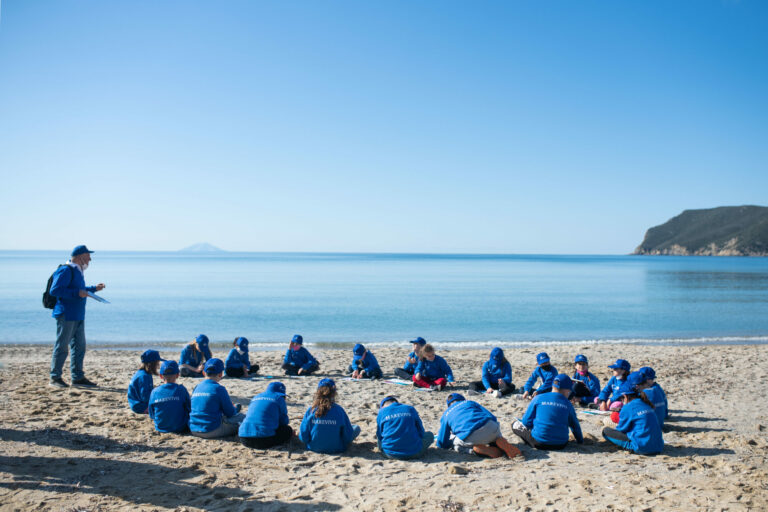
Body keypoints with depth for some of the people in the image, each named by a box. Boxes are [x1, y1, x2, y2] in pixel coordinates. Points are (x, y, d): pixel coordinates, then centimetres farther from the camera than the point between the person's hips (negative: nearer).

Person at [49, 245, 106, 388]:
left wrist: (94, 289, 24)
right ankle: (55, 377, 6)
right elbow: (54, 290, -20)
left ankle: (77, 377, 17)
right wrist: (77, 293, -22)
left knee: (79, 346, 11)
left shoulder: (78, 271, 18)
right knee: (61, 346, -3)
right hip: (66, 314, -10)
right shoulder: (66, 271, -13)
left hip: (78, 316, 10)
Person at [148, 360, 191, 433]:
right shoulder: (181, 390, -13)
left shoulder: (155, 392, -7)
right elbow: (189, 410, -4)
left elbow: (152, 415, 3)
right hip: (180, 428, -4)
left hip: (160, 428, 4)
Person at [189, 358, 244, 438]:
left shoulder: (196, 388, 8)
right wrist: (235, 409, 21)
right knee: (240, 417, 8)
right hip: (212, 431, -7)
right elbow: (230, 413, -4)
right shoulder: (219, 389, -11)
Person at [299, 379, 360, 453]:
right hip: (336, 449, -4)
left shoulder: (311, 410, -14)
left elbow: (303, 437, -10)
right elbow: (348, 436, -11)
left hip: (314, 448, 4)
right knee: (356, 428, 19)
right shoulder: (339, 410, -17)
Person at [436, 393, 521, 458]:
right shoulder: (470, 402, 32)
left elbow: (442, 444, 27)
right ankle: (505, 445, -2)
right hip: (489, 426, 3)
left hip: (469, 438, -3)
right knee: (496, 436, 36)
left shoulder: (445, 415, 28)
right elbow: (492, 417, 24)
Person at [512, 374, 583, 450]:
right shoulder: (568, 404, 1)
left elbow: (526, 422, -1)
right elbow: (575, 426, 12)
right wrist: (580, 441, 29)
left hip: (539, 443, -4)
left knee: (515, 424, 11)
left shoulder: (538, 398, -4)